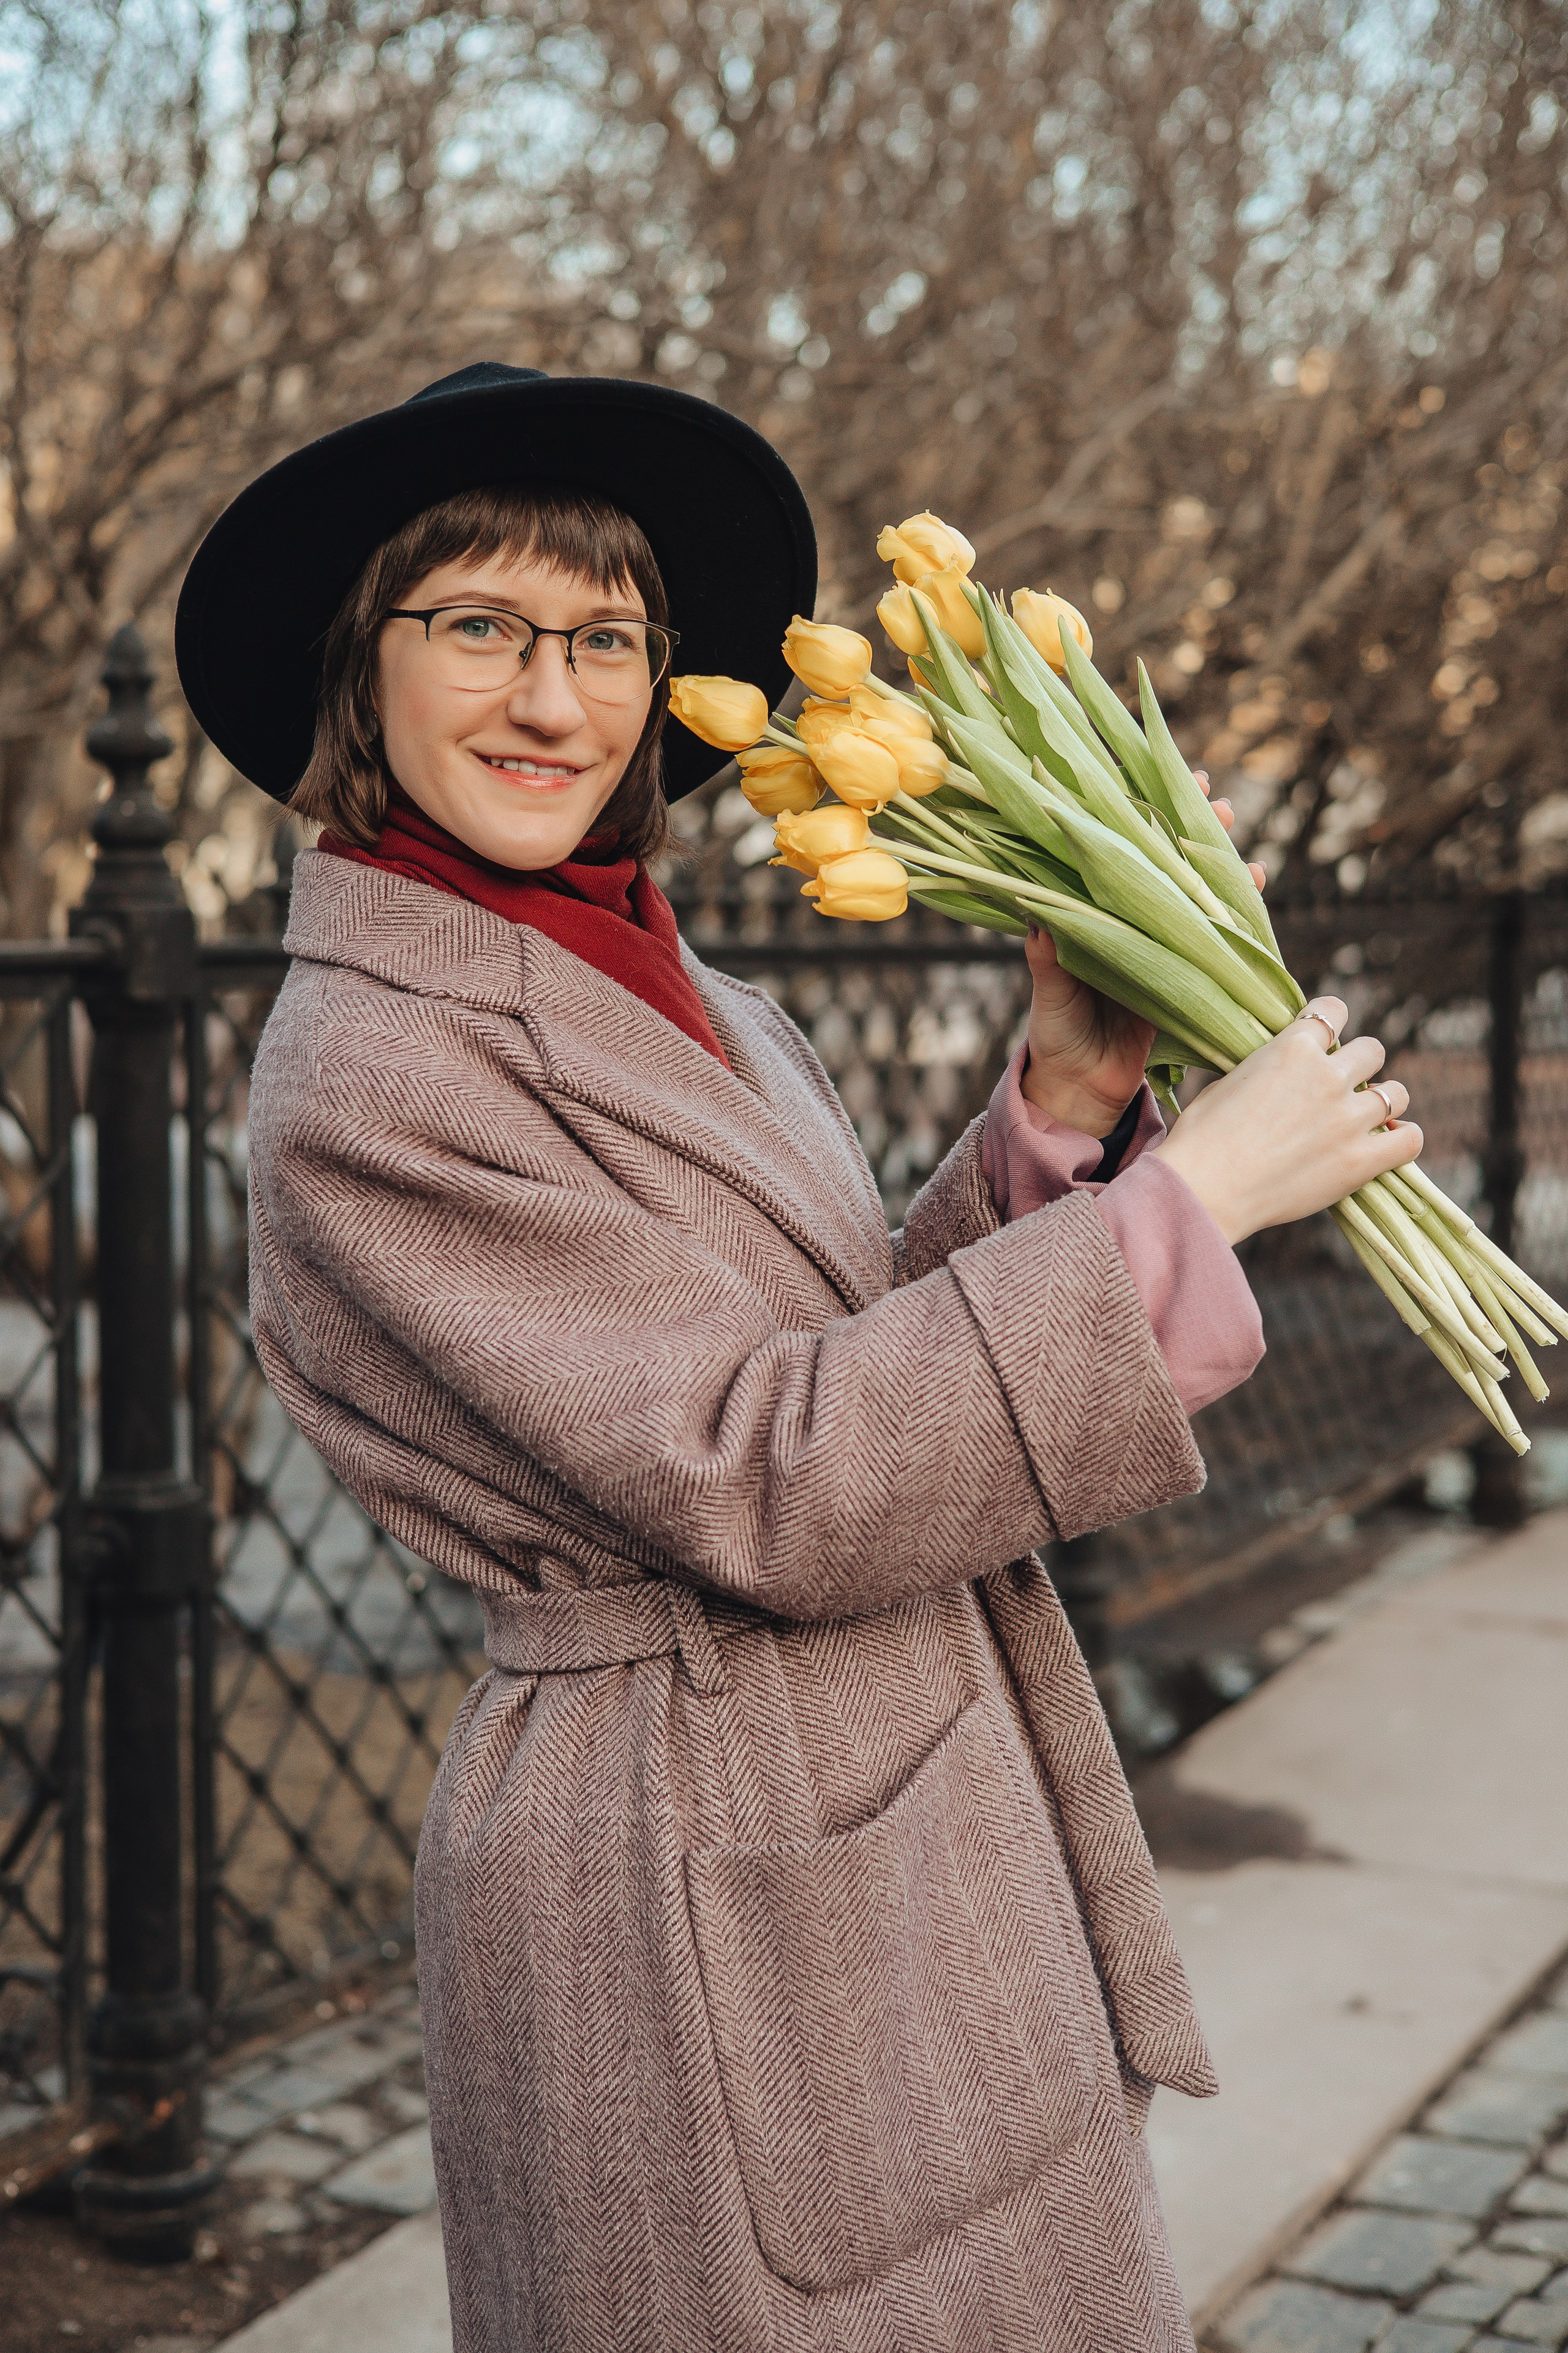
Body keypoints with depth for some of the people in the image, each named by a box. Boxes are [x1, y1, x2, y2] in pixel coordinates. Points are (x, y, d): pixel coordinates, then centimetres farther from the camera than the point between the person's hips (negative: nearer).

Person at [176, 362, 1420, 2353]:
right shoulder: (370, 1075, -18)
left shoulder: (665, 988, 8)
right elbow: (765, 1485, -22)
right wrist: (1184, 1198, -19)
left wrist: (1059, 1109, -5)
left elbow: (864, 1344, 9)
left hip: (912, 1810, 8)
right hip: (696, 1909, -8)